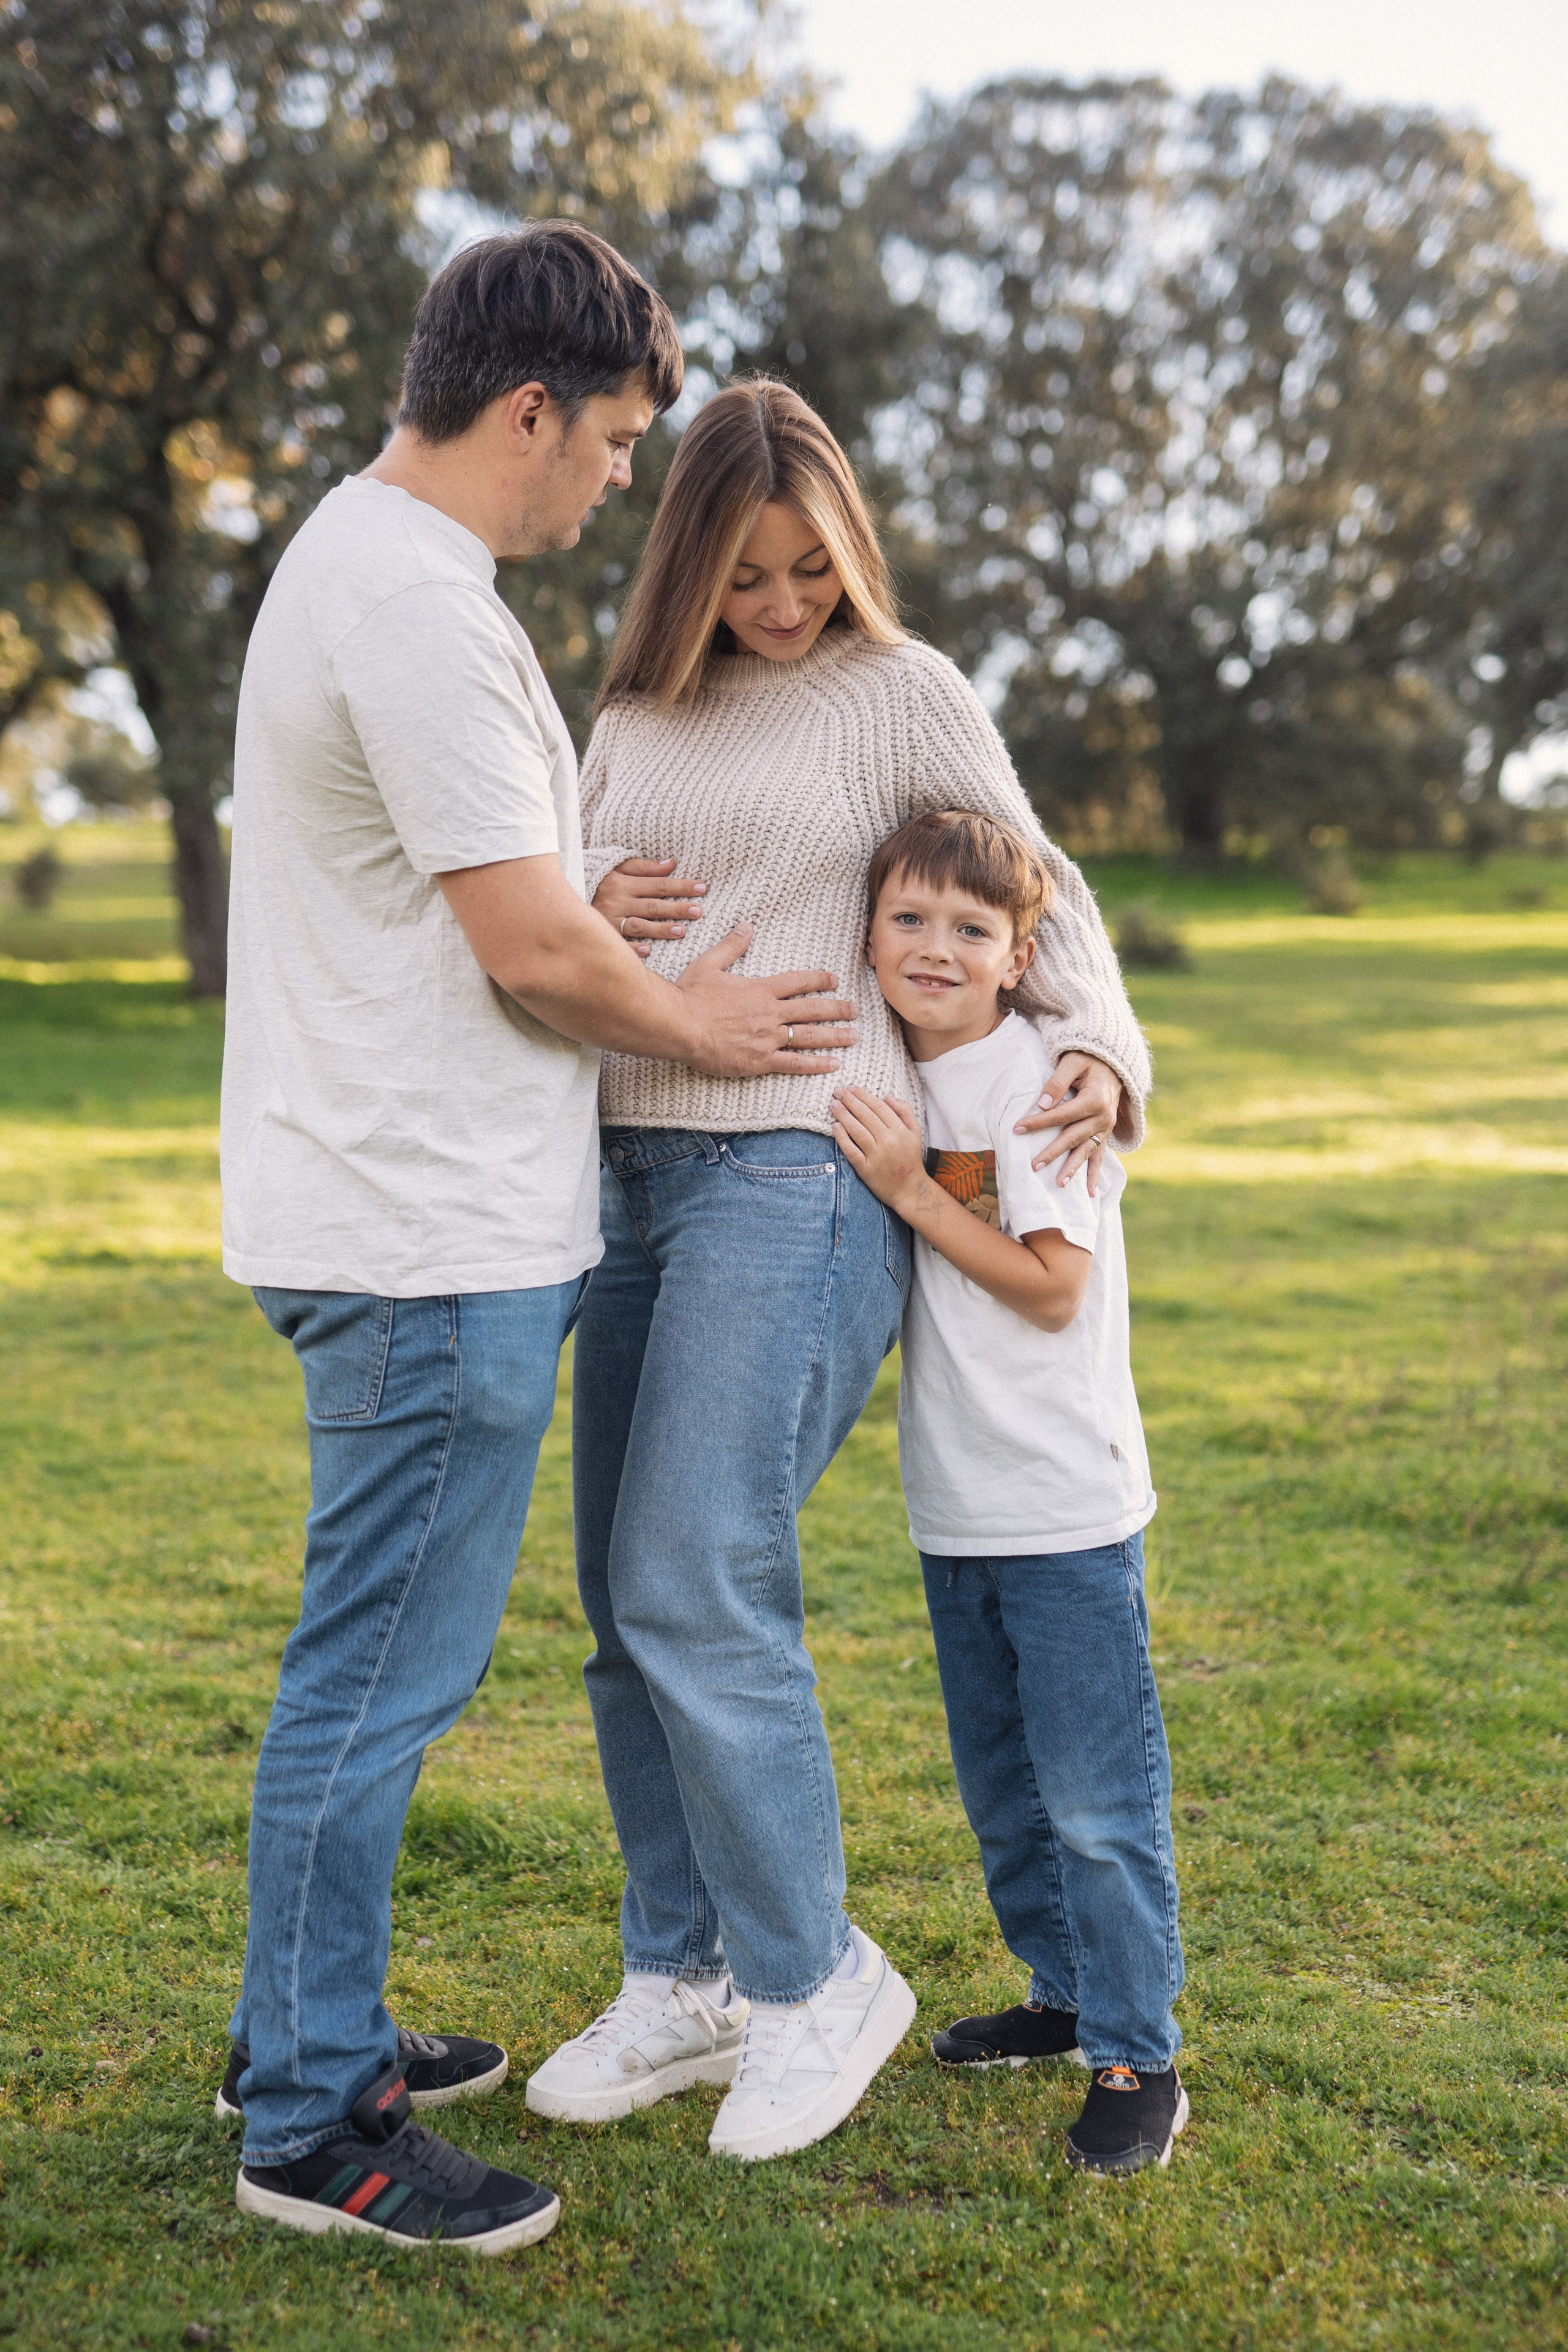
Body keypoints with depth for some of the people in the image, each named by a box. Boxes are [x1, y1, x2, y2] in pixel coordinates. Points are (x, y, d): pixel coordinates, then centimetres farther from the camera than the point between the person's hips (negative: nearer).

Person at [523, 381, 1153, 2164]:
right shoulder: (636, 714, 16)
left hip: (800, 1169, -6)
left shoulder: (904, 694, 3)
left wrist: (1097, 1052, -8)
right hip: (635, 1167, 6)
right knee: (626, 1607, 7)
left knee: (698, 1588, -14)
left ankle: (815, 1981, 4)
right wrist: (587, 917, 1)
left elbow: (1040, 895, 9)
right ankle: (683, 1980, 20)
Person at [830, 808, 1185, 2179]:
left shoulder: (1040, 1083, -15)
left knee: (1096, 1798, -2)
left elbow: (1051, 1287, -18)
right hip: (955, 1507, 8)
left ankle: (1138, 2057, 11)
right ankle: (1068, 1996, 35)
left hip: (1066, 1508, -8)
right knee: (1000, 1789, 18)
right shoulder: (893, 1086, 8)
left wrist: (909, 1190, -19)